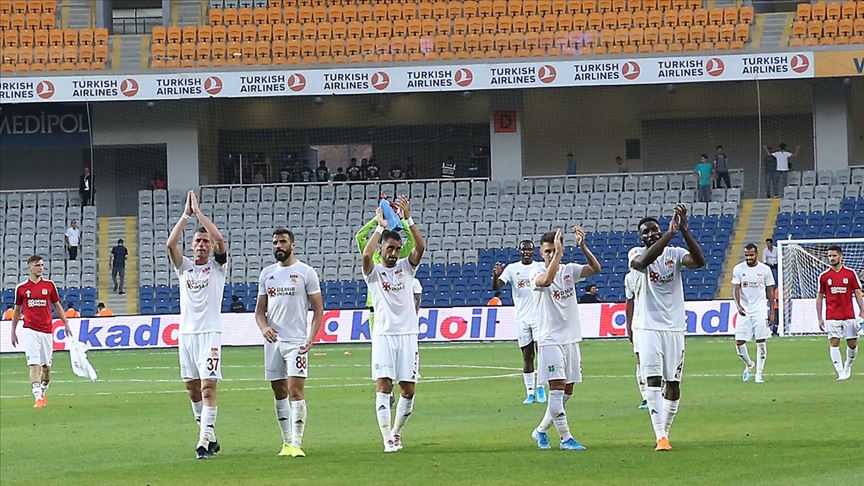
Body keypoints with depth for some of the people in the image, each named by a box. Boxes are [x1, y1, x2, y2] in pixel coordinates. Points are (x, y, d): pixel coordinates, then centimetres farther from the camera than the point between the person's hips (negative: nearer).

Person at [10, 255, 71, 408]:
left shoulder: (49, 285, 5)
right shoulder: (21, 288, 3)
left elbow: (57, 305, 13)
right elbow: (17, 310, 13)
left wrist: (66, 323, 5)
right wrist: (13, 331, 14)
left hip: (47, 330, 2)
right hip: (30, 331, -2)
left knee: (46, 365, 8)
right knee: (34, 364, -14)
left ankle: (43, 393, 28)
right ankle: (37, 397, -19)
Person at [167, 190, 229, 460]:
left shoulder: (217, 266, 3)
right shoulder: (184, 267, 12)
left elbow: (220, 239, -15)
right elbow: (170, 244, -4)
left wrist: (198, 212, -8)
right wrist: (186, 214, -5)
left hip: (209, 334, -5)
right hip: (186, 334, 5)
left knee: (208, 387, -13)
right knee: (193, 389, 8)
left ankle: (204, 442, -19)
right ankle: (211, 438, 19)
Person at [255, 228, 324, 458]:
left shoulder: (305, 272, -1)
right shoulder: (267, 274, 12)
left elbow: (318, 308, 0)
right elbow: (260, 309, 16)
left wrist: (312, 337, -12)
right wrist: (263, 327, -6)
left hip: (296, 341, -5)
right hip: (273, 341, 5)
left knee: (295, 391, -12)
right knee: (279, 393, 8)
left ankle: (297, 443, -14)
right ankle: (287, 441, 16)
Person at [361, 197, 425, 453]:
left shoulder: (405, 267, 10)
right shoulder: (374, 271, 3)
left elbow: (421, 247, -7)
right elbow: (366, 255, -19)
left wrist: (408, 219, -15)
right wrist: (380, 227, -15)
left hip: (407, 335, 3)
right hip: (383, 335, -3)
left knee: (408, 390, 2)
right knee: (383, 386, -12)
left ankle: (397, 431, 21)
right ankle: (387, 439, -14)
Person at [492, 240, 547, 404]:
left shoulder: (541, 267, 4)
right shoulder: (512, 268, 4)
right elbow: (496, 286, -7)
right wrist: (496, 275, -28)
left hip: (539, 316, -1)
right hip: (521, 318, 1)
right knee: (527, 356, 2)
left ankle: (540, 388, 2)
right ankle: (530, 392, 5)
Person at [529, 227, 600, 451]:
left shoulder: (569, 270, 6)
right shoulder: (538, 274, -7)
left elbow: (595, 268, -9)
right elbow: (546, 281, -32)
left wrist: (583, 247, -23)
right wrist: (557, 253, -31)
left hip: (571, 339, 6)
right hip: (550, 340, -6)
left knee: (567, 391, 10)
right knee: (557, 388, -13)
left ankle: (541, 430, 25)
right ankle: (565, 438, -10)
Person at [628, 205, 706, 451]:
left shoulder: (675, 253, 4)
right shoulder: (636, 254, -2)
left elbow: (699, 261, -17)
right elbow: (644, 261, -28)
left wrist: (684, 229, -28)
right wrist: (669, 234, -34)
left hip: (674, 327, 3)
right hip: (649, 327, -3)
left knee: (673, 384, 6)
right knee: (653, 380, -15)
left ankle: (665, 432, 21)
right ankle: (661, 437, -21)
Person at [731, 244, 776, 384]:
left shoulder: (765, 269, 1)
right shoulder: (738, 269, 1)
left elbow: (770, 291, 6)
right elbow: (736, 289, -4)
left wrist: (772, 312, 4)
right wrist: (738, 305, -21)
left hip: (760, 309, -1)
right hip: (744, 310, 1)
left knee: (761, 342, -7)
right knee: (739, 341, -4)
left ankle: (759, 373, -2)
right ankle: (748, 365, 22)